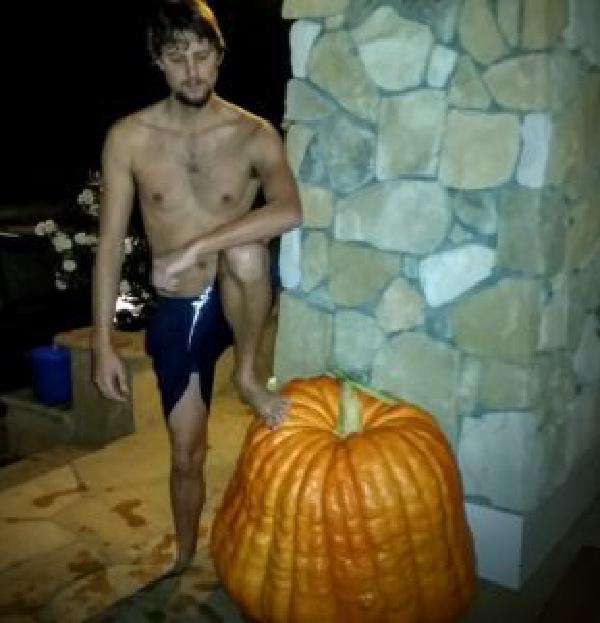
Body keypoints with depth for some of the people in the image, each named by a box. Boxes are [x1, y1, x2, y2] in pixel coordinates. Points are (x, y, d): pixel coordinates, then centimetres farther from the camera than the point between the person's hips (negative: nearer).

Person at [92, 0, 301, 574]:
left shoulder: (254, 134, -10)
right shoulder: (128, 137, -7)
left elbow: (289, 211, -29)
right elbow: (110, 242, -6)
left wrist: (194, 249, -35)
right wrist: (102, 342, -9)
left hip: (235, 301, -1)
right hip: (175, 312, 1)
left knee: (244, 251, -38)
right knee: (187, 454, 9)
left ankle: (248, 377, -13)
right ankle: (184, 561, 37)